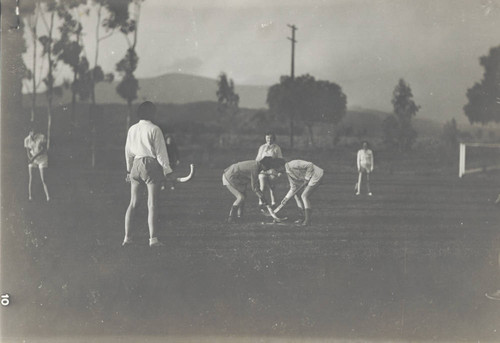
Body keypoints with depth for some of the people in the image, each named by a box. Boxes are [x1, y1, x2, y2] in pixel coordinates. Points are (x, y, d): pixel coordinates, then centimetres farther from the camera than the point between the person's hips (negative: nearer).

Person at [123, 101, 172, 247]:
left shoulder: (132, 129, 8)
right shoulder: (154, 129, -9)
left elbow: (128, 151, 14)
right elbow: (160, 152, -8)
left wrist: (129, 170, 23)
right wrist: (167, 170, -2)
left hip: (136, 165, 5)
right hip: (151, 165, -5)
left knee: (133, 203, 12)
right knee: (152, 204, -2)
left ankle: (127, 237, 11)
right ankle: (153, 238, -5)